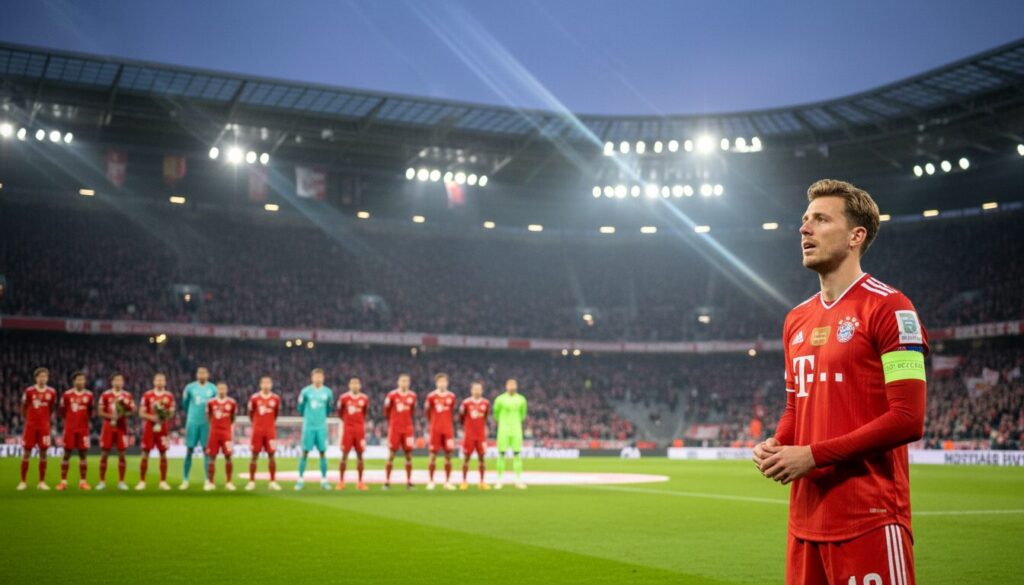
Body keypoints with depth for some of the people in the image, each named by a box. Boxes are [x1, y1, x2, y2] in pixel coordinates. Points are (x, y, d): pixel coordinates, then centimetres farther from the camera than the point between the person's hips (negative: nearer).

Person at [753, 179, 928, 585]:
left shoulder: (888, 307, -8)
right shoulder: (797, 319, 15)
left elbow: (907, 419, -15)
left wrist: (813, 455, -15)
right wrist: (775, 447, 3)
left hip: (869, 520, -7)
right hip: (805, 517, 7)